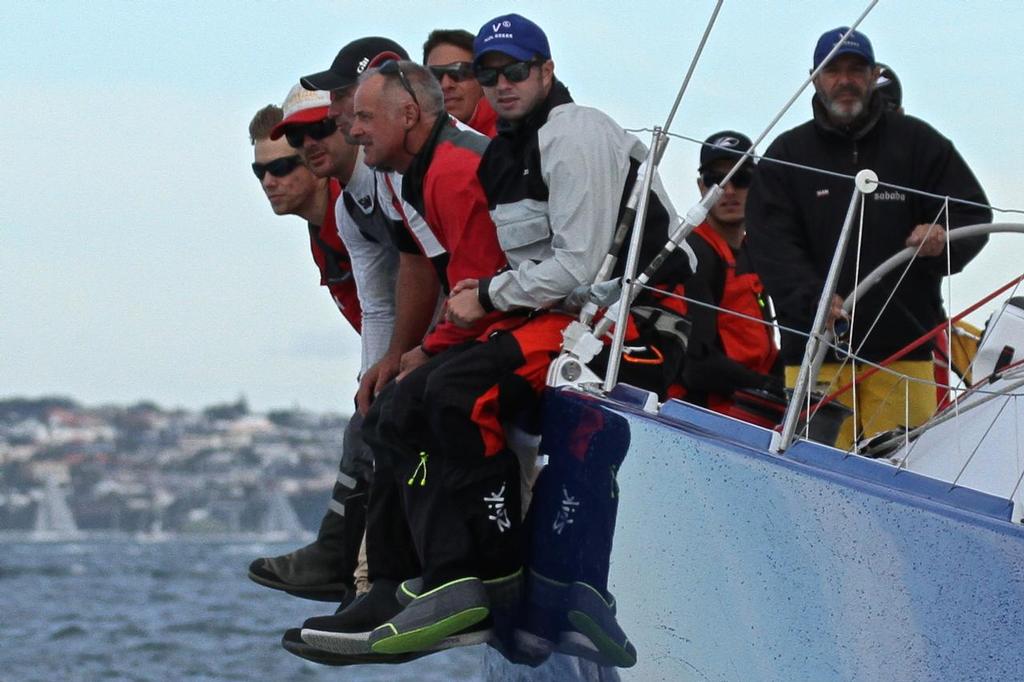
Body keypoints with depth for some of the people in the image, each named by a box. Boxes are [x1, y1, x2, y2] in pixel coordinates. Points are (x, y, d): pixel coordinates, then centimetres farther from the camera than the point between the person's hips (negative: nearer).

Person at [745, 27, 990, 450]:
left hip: (902, 346, 0)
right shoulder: (786, 156, 9)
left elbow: (975, 215, 8)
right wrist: (811, 298, -21)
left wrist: (944, 239, -17)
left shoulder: (917, 143, 9)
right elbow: (770, 245, -2)